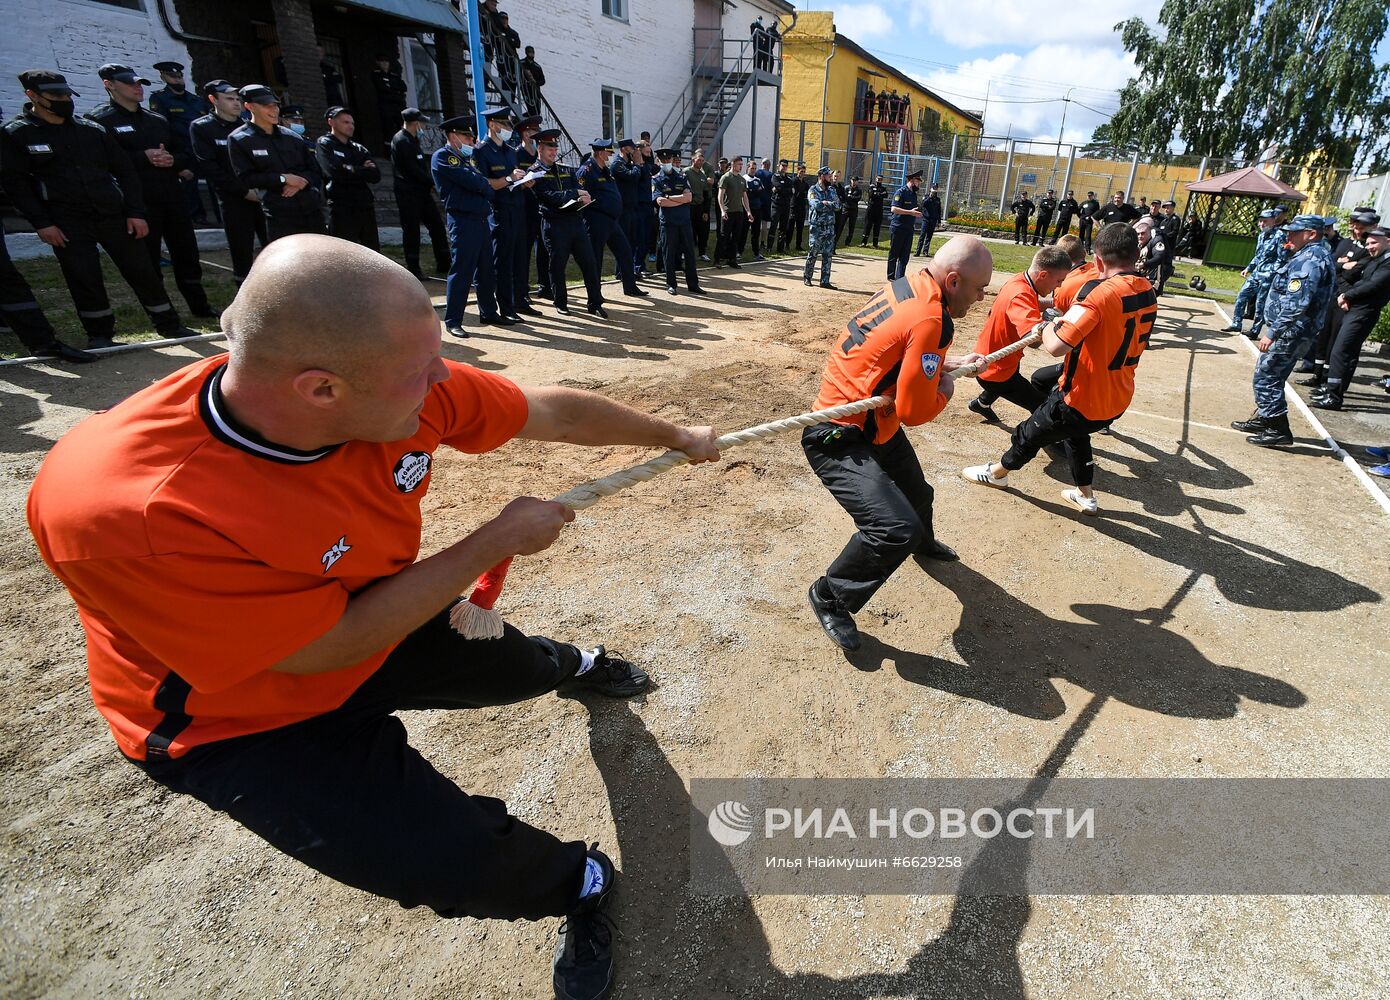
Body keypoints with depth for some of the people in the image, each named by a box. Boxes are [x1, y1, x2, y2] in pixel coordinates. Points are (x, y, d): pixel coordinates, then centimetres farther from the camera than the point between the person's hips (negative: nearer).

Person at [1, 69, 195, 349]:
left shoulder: (92, 130, 11)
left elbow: (124, 171, 10)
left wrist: (136, 213, -1)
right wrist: (41, 224, -10)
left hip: (113, 215, 2)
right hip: (66, 223, -2)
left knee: (141, 270, 0)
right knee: (84, 279, -3)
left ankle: (169, 325, 10)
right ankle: (99, 334, 10)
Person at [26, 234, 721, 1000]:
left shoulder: (411, 388, -25)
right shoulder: (122, 511, -40)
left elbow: (553, 411, -10)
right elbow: (334, 647, -31)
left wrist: (674, 437, 3)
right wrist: (496, 541, -23)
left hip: (376, 620, 5)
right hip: (248, 720, -4)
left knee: (516, 664, 21)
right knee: (462, 863, -14)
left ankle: (573, 667, 60)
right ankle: (580, 886, 20)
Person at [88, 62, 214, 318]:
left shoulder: (157, 120, 18)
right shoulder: (100, 120, 0)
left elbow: (186, 154, 16)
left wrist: (173, 159, -6)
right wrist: (144, 158, -16)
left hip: (173, 198, 5)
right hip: (139, 203, -5)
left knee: (187, 253, 9)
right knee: (147, 262, 1)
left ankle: (200, 306, 20)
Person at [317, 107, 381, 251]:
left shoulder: (359, 149, 18)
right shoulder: (325, 144, 3)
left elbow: (376, 175, 4)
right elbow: (334, 171, -14)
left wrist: (350, 170, -7)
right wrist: (363, 170, -3)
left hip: (366, 208, 6)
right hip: (341, 210, -5)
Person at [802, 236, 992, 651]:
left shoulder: (908, 285, 2)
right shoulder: (929, 320, -26)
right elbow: (915, 412, -22)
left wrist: (946, 365, 9)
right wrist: (946, 390, -3)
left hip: (874, 423, 11)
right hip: (840, 439, -11)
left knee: (916, 493, 30)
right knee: (896, 529, -22)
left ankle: (923, 542, 64)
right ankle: (829, 598, 2)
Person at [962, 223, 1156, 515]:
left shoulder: (1102, 292, -25)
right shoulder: (1149, 294, 1)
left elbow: (1056, 345, -32)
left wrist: (1047, 328, -10)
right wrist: (1066, 322, 10)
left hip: (1082, 398, -7)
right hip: (1118, 400, 7)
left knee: (1031, 433, 17)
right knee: (1075, 433, 33)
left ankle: (997, 472, 41)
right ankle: (1086, 496, 41)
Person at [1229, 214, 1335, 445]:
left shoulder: (1310, 260, -17)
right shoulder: (1311, 256, 16)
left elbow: (1296, 304, -25)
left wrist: (1272, 333, -23)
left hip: (1290, 333, -10)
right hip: (1292, 333, 10)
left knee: (1266, 379, -6)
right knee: (1268, 377, 18)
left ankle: (1279, 431, -1)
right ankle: (1263, 419, 30)